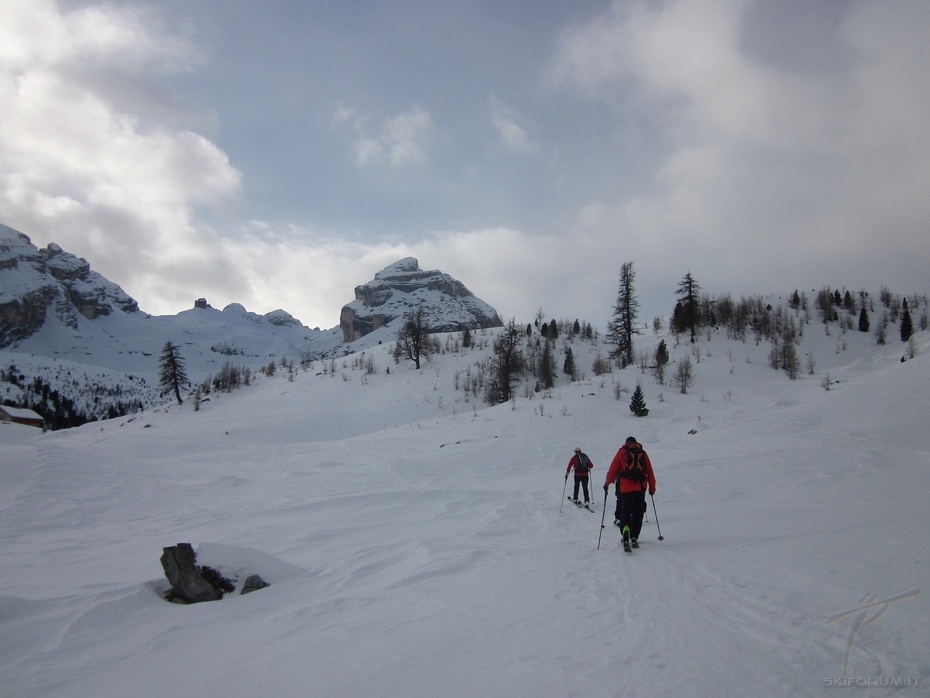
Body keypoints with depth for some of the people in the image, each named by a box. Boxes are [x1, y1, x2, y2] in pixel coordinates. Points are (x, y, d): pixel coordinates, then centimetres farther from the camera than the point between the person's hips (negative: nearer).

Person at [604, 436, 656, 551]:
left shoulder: (622, 452, 8)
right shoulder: (643, 453, 14)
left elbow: (613, 469, 5)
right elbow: (650, 472, 13)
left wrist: (607, 483, 12)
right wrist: (652, 487, 19)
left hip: (625, 488, -2)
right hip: (640, 488, 2)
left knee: (625, 513, -1)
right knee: (638, 513, 11)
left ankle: (626, 540, -16)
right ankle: (634, 538, 7)